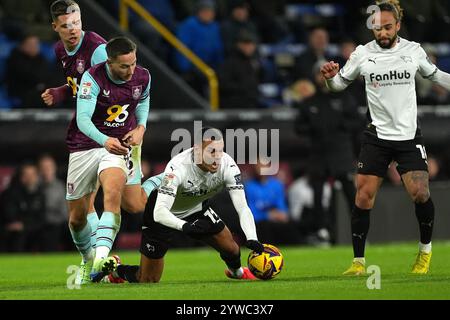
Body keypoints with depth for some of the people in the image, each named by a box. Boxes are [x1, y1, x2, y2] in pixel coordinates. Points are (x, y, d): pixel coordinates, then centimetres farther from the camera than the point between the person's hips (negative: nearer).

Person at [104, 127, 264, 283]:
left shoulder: (227, 165, -27)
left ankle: (236, 271, 34)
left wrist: (252, 239, -45)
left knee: (230, 249, -5)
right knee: (148, 281, -3)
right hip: (164, 215, -4)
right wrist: (185, 226, -64)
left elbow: (242, 207, -29)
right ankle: (115, 270, 30)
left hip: (196, 209, 4)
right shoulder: (178, 167, -39)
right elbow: (159, 212, -46)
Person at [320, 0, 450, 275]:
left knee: (420, 193, -14)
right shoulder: (363, 54, -2)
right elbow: (341, 83, 10)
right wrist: (331, 76, -12)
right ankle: (359, 262, 5)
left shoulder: (414, 50, 0)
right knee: (363, 197, -7)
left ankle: (426, 249, 11)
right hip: (377, 136, 0)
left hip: (409, 136, 0)